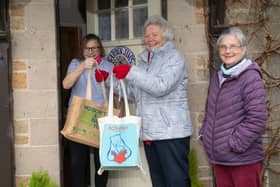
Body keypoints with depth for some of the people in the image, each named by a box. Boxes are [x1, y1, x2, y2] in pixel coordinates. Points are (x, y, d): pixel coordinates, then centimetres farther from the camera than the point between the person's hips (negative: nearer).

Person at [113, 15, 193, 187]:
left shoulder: (175, 57, -5)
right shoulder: (145, 61, 17)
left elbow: (161, 87, -20)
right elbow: (132, 91, 17)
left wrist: (130, 72, -21)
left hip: (171, 132, -8)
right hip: (150, 132, 8)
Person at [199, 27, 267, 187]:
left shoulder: (251, 77, -14)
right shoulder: (218, 76, 9)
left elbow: (257, 119, -20)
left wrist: (235, 144, -18)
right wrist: (205, 133, 9)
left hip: (243, 158, -7)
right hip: (218, 156, 7)